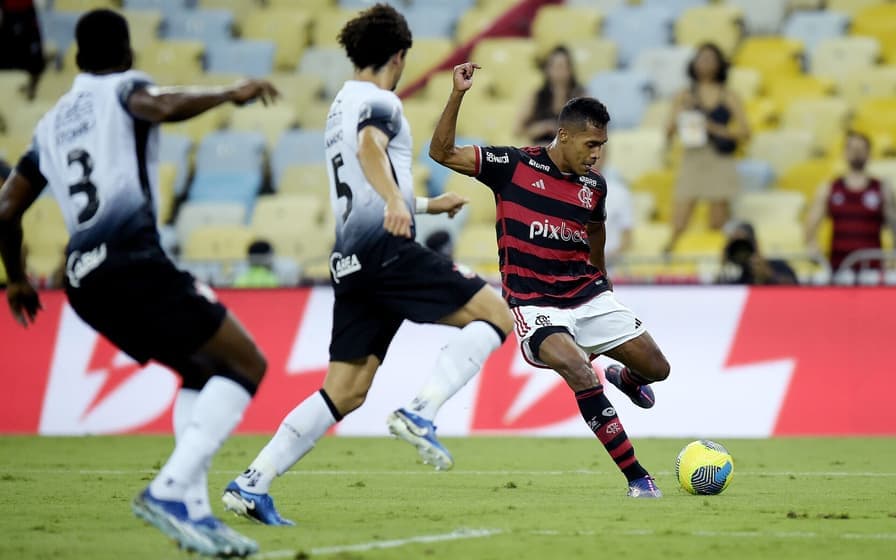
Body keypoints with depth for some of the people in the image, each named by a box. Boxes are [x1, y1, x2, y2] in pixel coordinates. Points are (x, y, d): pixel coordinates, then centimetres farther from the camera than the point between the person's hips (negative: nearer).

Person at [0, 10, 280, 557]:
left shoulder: (51, 124, 24)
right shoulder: (123, 89, 7)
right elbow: (163, 107, -19)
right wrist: (231, 94, -7)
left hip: (84, 279, 7)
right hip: (133, 261, -7)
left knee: (202, 372, 22)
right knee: (245, 366, -4)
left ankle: (192, 508, 6)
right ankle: (170, 491, -20)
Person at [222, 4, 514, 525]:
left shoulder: (342, 105, 27)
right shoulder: (379, 101, -2)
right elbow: (369, 147, -26)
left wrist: (428, 204, 51)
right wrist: (396, 201, -43)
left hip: (352, 261, 9)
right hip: (387, 248, -9)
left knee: (345, 391, 7)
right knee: (496, 313, -7)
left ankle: (253, 483, -1)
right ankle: (421, 412, -21)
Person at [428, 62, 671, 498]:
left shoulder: (594, 186, 3)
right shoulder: (512, 166, -8)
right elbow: (442, 153, -9)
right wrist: (457, 95, -19)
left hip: (589, 296, 5)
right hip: (536, 306, -5)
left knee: (656, 368, 2)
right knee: (582, 377, -27)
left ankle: (625, 378, 42)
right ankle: (636, 478, -21)